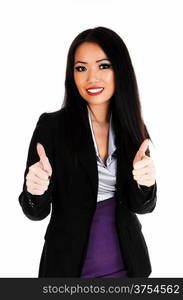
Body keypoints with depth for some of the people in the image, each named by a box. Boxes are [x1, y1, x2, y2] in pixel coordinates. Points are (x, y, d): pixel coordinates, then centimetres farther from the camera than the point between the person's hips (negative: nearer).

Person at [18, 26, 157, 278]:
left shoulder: (131, 128, -3)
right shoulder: (51, 125, -13)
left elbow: (142, 206, -3)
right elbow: (36, 211, -11)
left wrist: (146, 183, -23)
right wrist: (35, 191, -32)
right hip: (69, 264, -3)